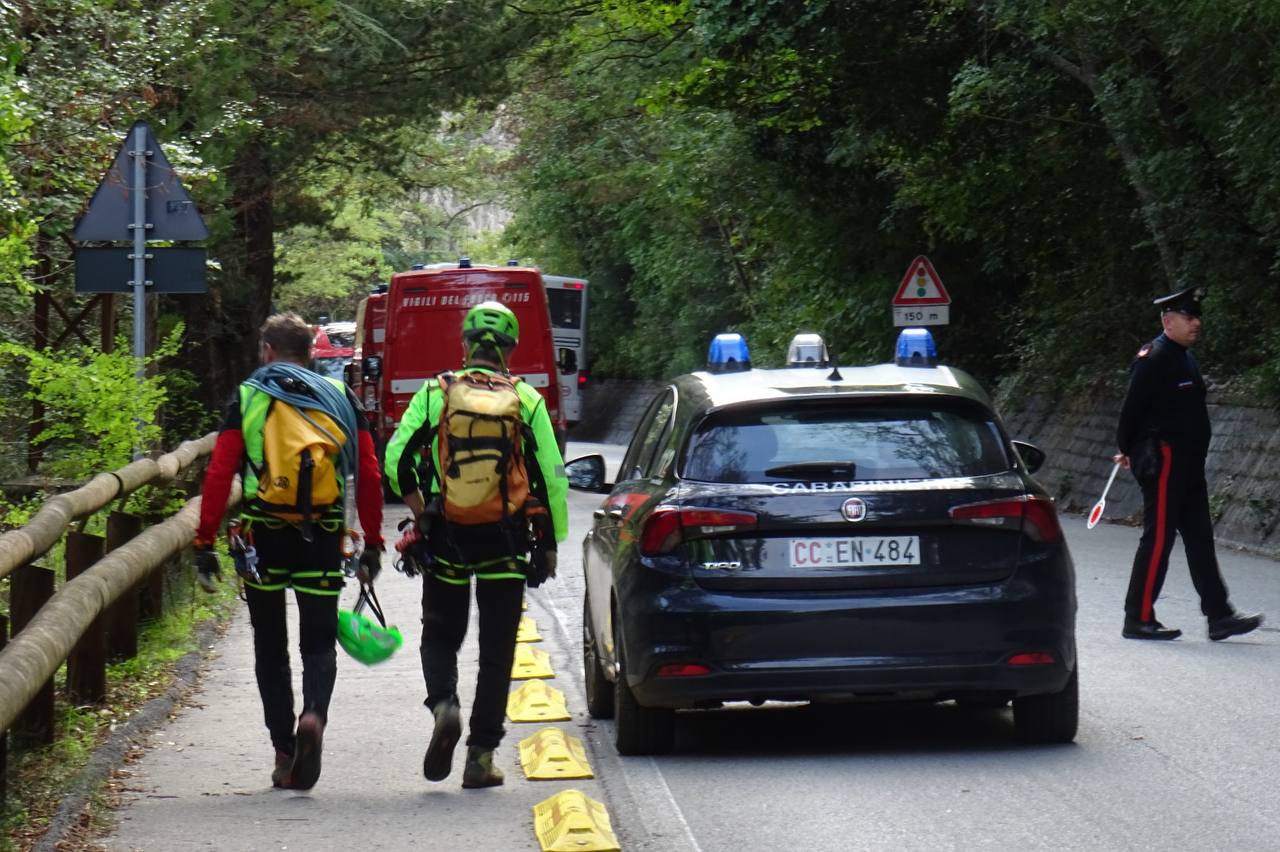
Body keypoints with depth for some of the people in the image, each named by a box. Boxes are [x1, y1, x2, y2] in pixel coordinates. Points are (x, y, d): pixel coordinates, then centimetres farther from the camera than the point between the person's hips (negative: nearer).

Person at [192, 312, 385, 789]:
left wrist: (205, 543, -4)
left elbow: (219, 474, -6)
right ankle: (314, 714, -20)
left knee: (270, 649, 12)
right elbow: (369, 476, 5)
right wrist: (372, 542, 10)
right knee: (319, 642, 9)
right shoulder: (340, 398, 9)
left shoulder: (247, 398, 3)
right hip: (323, 539, 1)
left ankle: (283, 753, 10)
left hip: (264, 535, -1)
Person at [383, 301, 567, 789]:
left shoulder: (434, 394, 1)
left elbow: (396, 460, -5)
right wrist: (551, 543, 8)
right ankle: (481, 756, 6)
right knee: (497, 651, 8)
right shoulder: (527, 400, 1)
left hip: (446, 540, 0)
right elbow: (553, 478, -1)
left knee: (440, 634, 16)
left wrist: (421, 514, 9)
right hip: (506, 542, 0)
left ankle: (443, 704, -12)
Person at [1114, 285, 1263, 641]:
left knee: (1199, 538, 9)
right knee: (1158, 538, -6)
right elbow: (1133, 408, -16)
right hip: (1164, 461, -10)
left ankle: (1219, 616, 11)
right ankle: (1138, 619, 0)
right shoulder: (1154, 358, -15)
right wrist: (1128, 450, -4)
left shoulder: (1183, 358, 16)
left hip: (1188, 463, 10)